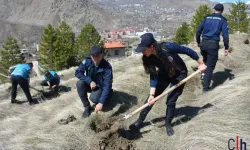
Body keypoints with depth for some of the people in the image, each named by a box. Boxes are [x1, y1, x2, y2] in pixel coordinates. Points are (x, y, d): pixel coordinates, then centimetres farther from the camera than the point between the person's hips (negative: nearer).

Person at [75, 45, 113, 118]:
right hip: (90, 84, 4)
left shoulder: (107, 67, -28)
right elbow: (77, 72, -18)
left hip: (101, 87, -4)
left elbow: (107, 86, -33)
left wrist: (101, 102, -43)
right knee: (80, 83, -25)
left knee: (93, 97, -33)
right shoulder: (87, 61, -17)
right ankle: (87, 107, -10)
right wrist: (90, 81, -30)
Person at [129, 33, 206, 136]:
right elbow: (153, 77, -16)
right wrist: (152, 94, -26)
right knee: (151, 98, 2)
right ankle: (140, 121, 16)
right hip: (164, 75, 4)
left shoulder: (168, 47, -35)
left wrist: (200, 63, -11)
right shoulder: (149, 59, -21)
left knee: (170, 101, -7)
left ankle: (168, 124, 17)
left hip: (179, 74, -4)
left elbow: (187, 51, -22)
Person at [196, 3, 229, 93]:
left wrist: (198, 42, 22)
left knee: (206, 60, 34)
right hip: (213, 44, -3)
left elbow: (198, 31, 10)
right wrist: (226, 48, 0)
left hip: (203, 43, 3)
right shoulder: (222, 20, 3)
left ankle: (203, 73, 14)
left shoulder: (207, 18, 12)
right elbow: (225, 35, -7)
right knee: (210, 66, 3)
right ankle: (205, 88, 3)